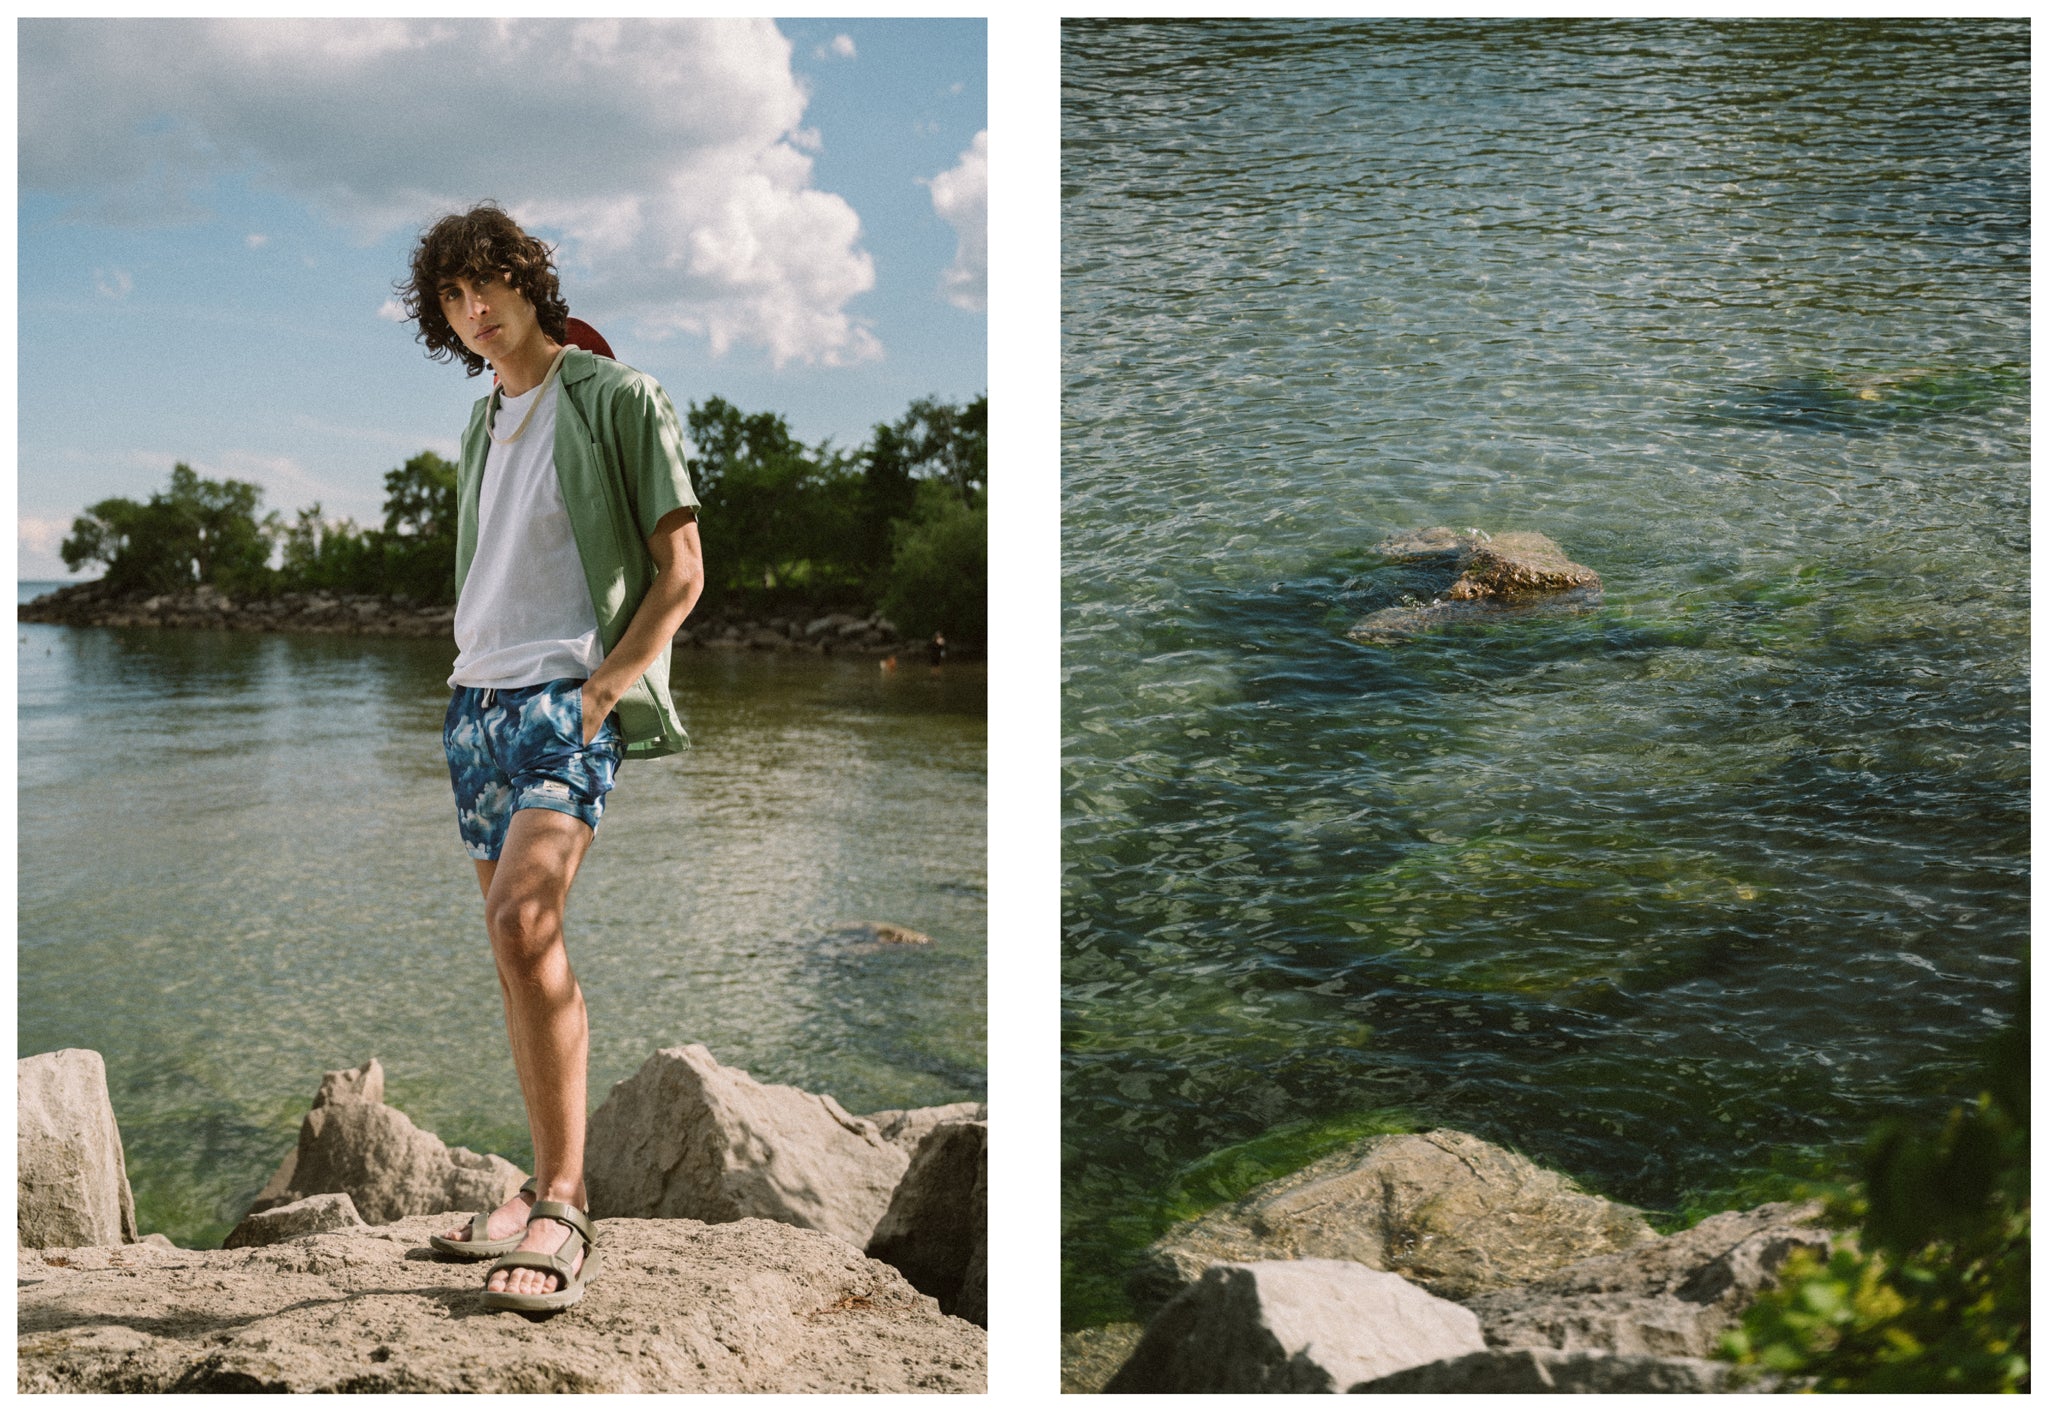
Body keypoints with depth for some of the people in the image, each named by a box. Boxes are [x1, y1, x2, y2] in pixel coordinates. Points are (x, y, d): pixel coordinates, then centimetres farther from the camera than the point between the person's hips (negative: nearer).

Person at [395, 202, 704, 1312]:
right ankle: (543, 1198, 16)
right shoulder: (482, 424, 20)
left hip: (569, 697, -7)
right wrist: (473, 687, 12)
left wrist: (603, 687, -14)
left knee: (522, 922, -24)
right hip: (478, 697, 7)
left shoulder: (618, 399, -1)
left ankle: (562, 1212, -19)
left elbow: (681, 570, -6)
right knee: (518, 951, 7)